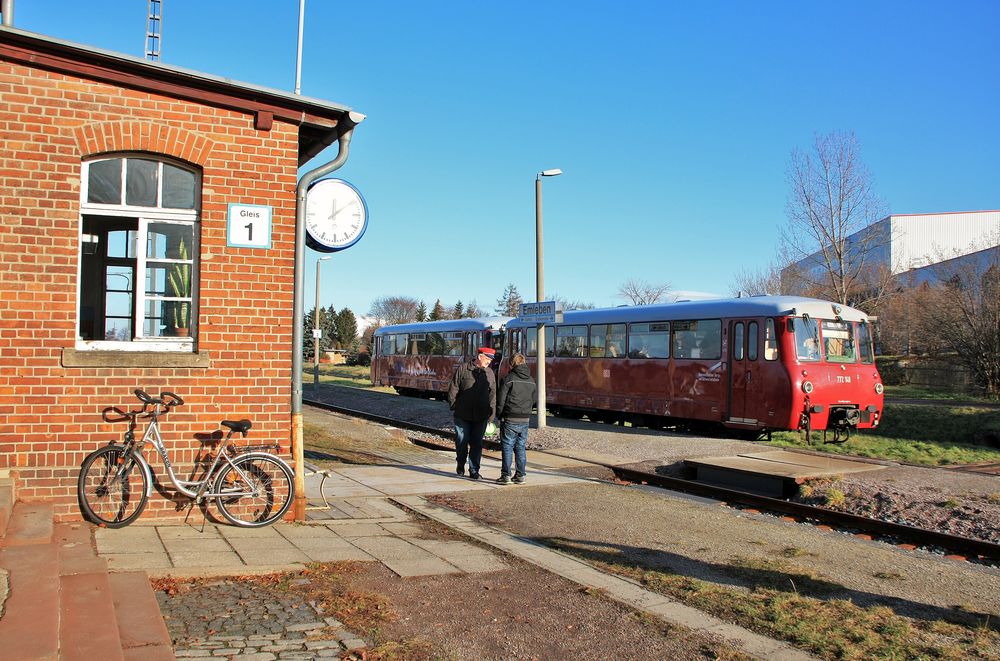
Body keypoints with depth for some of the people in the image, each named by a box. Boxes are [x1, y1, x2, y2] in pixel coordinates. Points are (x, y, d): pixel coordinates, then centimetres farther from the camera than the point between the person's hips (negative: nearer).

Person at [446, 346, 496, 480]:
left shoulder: (489, 373, 7)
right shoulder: (462, 369, -2)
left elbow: (492, 395, 9)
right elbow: (453, 389, 0)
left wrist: (490, 414, 4)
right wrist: (453, 406, -3)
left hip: (481, 417, 2)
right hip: (462, 415, -2)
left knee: (477, 444, 2)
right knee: (461, 442, 7)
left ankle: (474, 471, 10)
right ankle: (460, 466, 29)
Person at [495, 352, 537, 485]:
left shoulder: (509, 378, -10)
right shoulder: (531, 380, 9)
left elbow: (501, 400, -10)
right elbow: (534, 399, 14)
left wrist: (499, 415, 2)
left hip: (509, 419, -5)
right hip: (525, 420, 5)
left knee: (507, 448, 1)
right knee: (520, 448, 11)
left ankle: (506, 475, 1)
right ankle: (520, 475, 12)